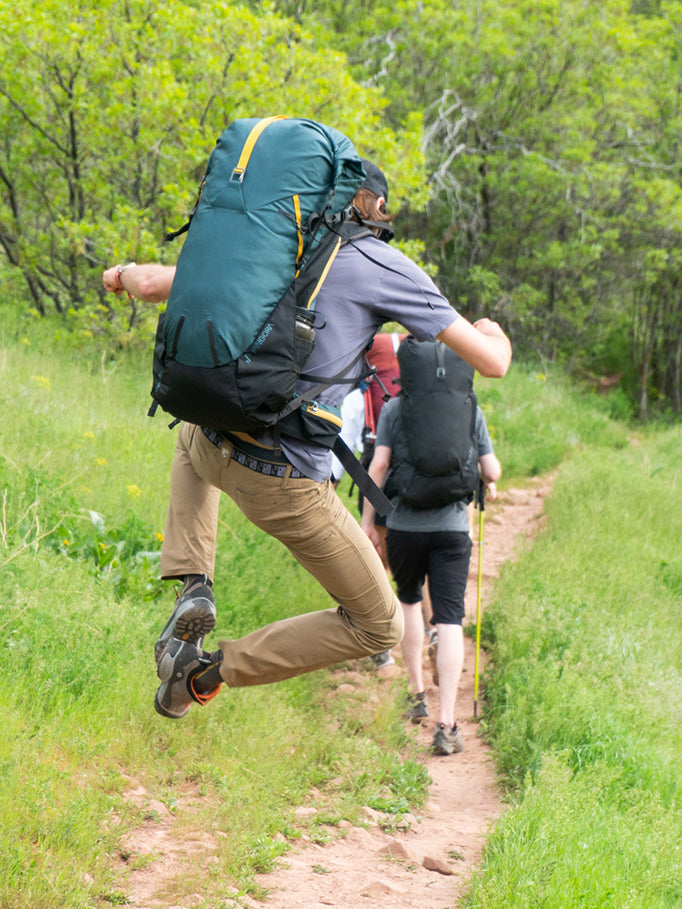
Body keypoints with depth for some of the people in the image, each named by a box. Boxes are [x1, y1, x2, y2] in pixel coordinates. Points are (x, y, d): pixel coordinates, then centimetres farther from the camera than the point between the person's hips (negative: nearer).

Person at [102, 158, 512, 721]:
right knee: (379, 626, 10)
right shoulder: (388, 268, -2)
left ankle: (193, 584, 23)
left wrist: (124, 275, 33)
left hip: (216, 448, 5)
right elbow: (491, 362, -2)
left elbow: (152, 284, 9)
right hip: (286, 484, -5)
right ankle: (207, 672, 5)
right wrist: (495, 333, 22)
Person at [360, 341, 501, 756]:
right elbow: (492, 471, 3)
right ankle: (447, 724, -12)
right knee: (450, 619, -3)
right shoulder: (470, 411, 2)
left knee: (409, 600, 26)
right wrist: (489, 481, 27)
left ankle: (417, 694, 26)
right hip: (452, 527, -1)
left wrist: (368, 520, 2)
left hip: (405, 524, 1)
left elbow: (379, 465, -5)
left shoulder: (395, 408, 1)